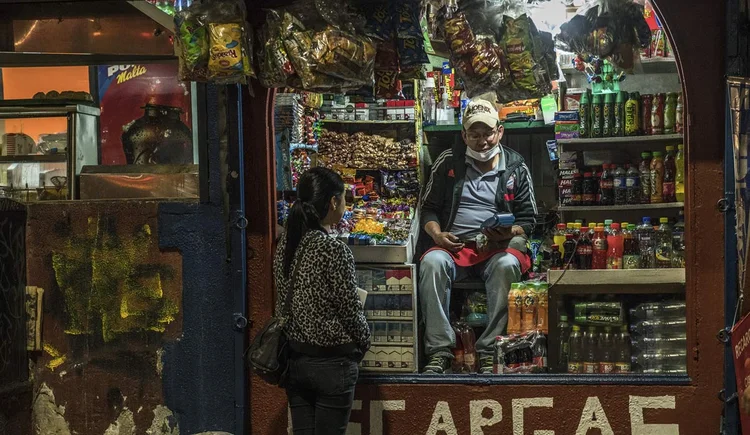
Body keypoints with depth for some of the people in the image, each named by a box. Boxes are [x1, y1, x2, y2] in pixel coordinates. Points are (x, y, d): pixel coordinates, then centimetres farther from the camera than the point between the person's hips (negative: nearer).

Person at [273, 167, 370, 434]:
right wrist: (363, 343, 3)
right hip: (330, 362, -7)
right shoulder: (334, 250, -19)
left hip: (294, 359, 7)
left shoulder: (285, 244, 2)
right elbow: (350, 311, -14)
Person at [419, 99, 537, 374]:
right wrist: (438, 235, -5)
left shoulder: (516, 168, 11)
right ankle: (439, 351, -33)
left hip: (499, 246, -1)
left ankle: (489, 352, -33)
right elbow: (429, 208, 15)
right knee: (432, 262, -34)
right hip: (454, 245, 1)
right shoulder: (447, 163, 12)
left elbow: (527, 220, 12)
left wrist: (509, 233, -10)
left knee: (507, 265, -37)